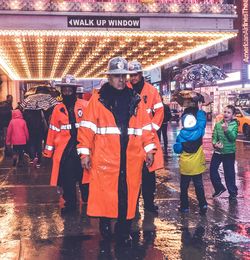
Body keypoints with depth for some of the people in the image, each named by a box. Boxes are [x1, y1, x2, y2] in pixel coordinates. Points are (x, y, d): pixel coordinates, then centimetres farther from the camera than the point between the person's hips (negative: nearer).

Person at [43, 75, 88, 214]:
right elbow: (53, 130, 10)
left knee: (84, 175, 5)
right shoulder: (58, 109, 8)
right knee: (67, 179, 7)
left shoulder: (85, 105, -1)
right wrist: (48, 151, 8)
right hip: (64, 149, 2)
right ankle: (70, 204, 22)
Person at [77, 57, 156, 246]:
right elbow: (88, 126, -2)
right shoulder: (98, 99, 1)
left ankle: (124, 232, 21)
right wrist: (85, 152, -6)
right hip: (105, 156, -2)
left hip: (131, 156, 3)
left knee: (128, 194, 7)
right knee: (104, 192, 2)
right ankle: (105, 223, 25)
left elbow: (145, 125, 12)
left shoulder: (135, 99, 10)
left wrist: (149, 149, 7)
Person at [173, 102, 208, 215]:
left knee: (184, 187, 10)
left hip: (185, 167, -2)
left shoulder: (181, 135, -13)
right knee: (199, 186, 11)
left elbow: (177, 149, -7)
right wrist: (200, 110, 14)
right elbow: (202, 121, 8)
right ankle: (203, 204, 4)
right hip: (197, 166, 2)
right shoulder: (199, 131, -8)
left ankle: (184, 206, 14)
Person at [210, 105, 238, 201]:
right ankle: (219, 188, 28)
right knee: (213, 170, 7)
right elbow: (214, 137, 0)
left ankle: (233, 192, 21)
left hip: (229, 152, -4)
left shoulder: (234, 125, -8)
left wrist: (226, 130, -38)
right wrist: (215, 144, -20)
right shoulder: (218, 124, 0)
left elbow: (233, 137, -22)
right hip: (217, 151, 4)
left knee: (229, 173, 4)